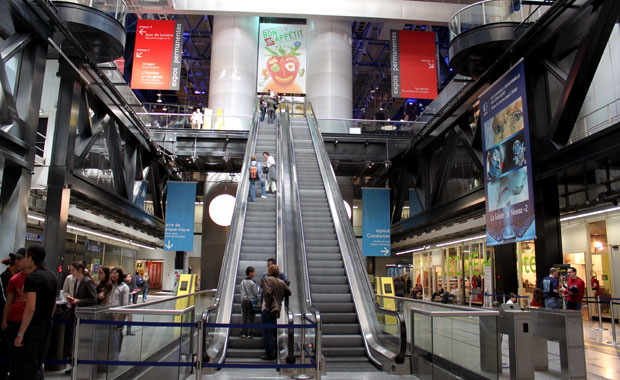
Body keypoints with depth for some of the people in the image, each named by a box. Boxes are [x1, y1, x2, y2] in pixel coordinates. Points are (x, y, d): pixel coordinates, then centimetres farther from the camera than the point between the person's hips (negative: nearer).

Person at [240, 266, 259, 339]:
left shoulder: (242, 282, 5)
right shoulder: (253, 282, -11)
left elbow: (242, 292, 11)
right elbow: (256, 292, -9)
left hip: (243, 300, 4)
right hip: (251, 300, -4)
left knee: (244, 316, 8)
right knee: (251, 317, 1)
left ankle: (243, 333, 9)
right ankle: (250, 333, 0)